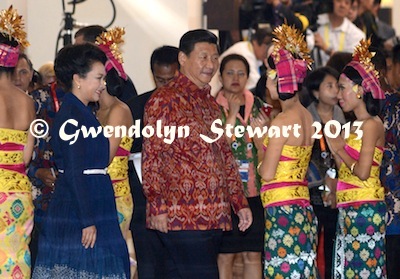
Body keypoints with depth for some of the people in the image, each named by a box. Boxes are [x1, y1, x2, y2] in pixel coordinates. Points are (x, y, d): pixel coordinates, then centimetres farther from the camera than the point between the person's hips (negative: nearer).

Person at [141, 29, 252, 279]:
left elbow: (225, 157, 25)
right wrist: (158, 206, -17)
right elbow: (151, 157, -10)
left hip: (214, 217, 8)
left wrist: (240, 202, 19)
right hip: (181, 217, -8)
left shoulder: (210, 103, 21)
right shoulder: (165, 100, -5)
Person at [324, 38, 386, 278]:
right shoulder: (357, 127, 16)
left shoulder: (371, 125, -10)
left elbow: (362, 172, -17)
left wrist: (339, 149, -5)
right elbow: (346, 169, 12)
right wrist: (334, 145, 12)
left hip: (365, 209, -9)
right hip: (350, 210, 9)